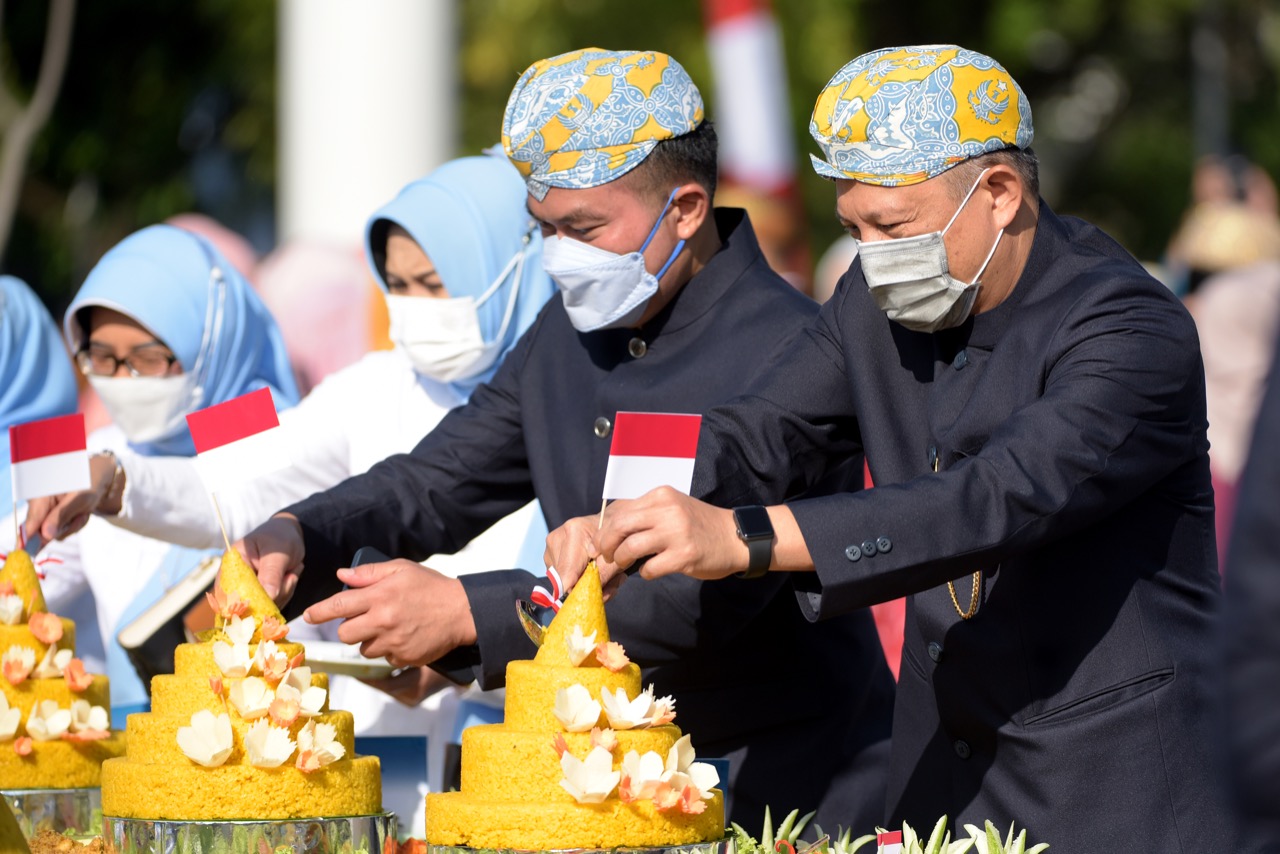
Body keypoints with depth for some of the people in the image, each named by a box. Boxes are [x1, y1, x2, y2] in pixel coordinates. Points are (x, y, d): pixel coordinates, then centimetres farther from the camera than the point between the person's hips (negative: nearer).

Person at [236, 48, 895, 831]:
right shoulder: (567, 334, 8)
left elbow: (711, 591, -28)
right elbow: (437, 481, 14)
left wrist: (468, 614, -31)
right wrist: (301, 536, -8)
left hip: (790, 785, -7)